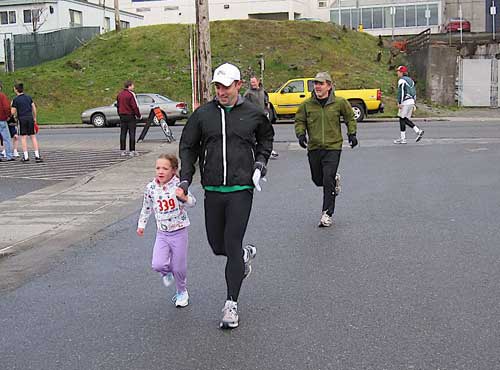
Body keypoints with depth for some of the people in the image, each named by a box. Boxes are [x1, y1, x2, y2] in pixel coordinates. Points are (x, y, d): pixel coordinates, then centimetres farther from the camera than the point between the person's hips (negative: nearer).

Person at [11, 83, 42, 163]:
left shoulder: (15, 100, -4)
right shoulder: (28, 97, 9)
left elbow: (13, 112, -3)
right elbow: (34, 108, 10)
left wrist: (12, 106, 16)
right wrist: (35, 118, 18)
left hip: (22, 119, -3)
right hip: (30, 118, 3)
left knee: (23, 137, 1)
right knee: (33, 137, 3)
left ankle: (26, 156, -1)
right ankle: (37, 156, -1)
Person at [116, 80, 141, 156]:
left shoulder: (120, 94, 10)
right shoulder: (131, 94, -14)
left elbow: (118, 106, 16)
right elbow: (135, 106, -15)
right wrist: (138, 115, -5)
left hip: (122, 116, 7)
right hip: (130, 116, -7)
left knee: (123, 134, 9)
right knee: (132, 134, -4)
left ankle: (123, 150, 12)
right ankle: (132, 151, -5)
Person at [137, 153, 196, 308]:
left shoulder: (178, 185, -15)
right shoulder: (151, 188, -4)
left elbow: (191, 202, -28)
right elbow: (146, 207, 13)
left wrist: (184, 197, -49)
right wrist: (141, 224, 19)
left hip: (179, 232, -2)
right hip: (162, 233, 3)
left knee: (179, 267, 5)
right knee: (158, 265, -13)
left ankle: (182, 292, 33)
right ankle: (167, 272, 24)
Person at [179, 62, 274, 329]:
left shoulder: (253, 114, 1)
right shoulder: (203, 114, 2)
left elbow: (266, 136, 21)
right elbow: (187, 146, 11)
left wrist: (260, 161, 6)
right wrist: (185, 178, 1)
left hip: (241, 190, -3)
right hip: (212, 190, 3)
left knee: (232, 245, -7)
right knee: (217, 245, 10)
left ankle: (231, 306, 2)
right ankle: (246, 254, 45)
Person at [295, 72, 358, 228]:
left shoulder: (339, 102, -3)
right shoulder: (307, 104, -2)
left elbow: (350, 117, 14)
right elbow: (299, 121, 10)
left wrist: (352, 134, 7)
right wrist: (301, 134, -7)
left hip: (333, 147, -3)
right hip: (314, 148, 3)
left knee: (328, 181, -10)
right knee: (317, 179, 13)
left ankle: (327, 214, -1)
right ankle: (335, 180, 47)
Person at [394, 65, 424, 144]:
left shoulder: (401, 80, -8)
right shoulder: (410, 80, 20)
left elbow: (401, 92, -17)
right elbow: (414, 93, 21)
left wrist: (399, 103, -18)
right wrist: (413, 103, 23)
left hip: (405, 102, -9)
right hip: (411, 101, 9)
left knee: (402, 119, -3)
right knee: (406, 119, 12)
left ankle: (403, 138, -3)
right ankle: (418, 131, -1)